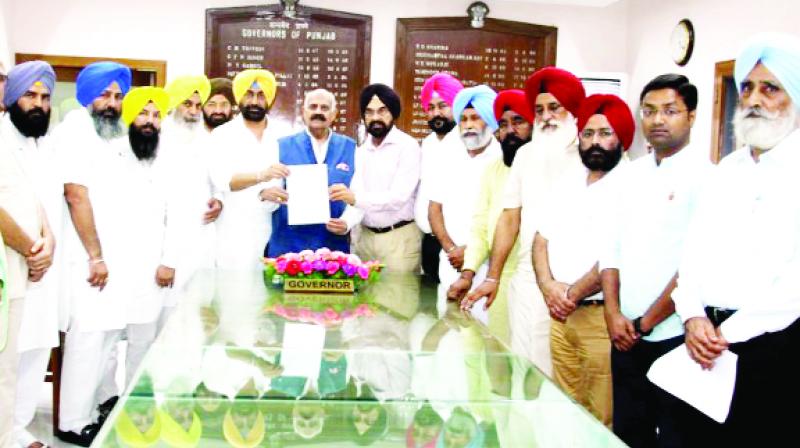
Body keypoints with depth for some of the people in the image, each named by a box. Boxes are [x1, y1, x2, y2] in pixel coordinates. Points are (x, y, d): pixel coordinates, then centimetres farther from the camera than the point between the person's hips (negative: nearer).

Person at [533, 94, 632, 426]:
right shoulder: (567, 182, 14)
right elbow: (541, 239, 13)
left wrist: (572, 294, -10)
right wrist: (549, 286, -3)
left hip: (600, 316, -6)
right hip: (560, 313, 7)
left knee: (600, 419, 0)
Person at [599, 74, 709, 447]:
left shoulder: (704, 176, -9)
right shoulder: (629, 175, 10)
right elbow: (612, 248, 10)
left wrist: (644, 323, -11)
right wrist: (614, 314, -2)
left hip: (674, 336, -5)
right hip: (626, 334, 6)